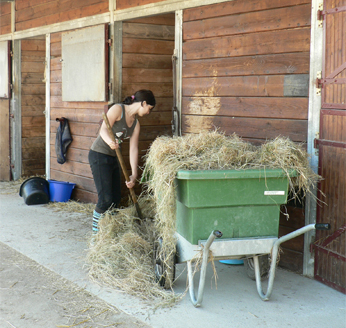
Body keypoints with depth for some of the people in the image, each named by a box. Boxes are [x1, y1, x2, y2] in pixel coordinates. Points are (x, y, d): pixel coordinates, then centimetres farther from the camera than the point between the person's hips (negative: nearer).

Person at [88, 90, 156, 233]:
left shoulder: (136, 124, 10)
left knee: (116, 199, 9)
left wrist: (133, 174, -4)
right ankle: (95, 230, 2)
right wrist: (110, 141, -44)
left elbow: (133, 149, 4)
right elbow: (103, 130, -22)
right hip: (99, 155, -8)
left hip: (113, 158, 8)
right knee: (106, 199, -12)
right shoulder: (117, 109, -11)